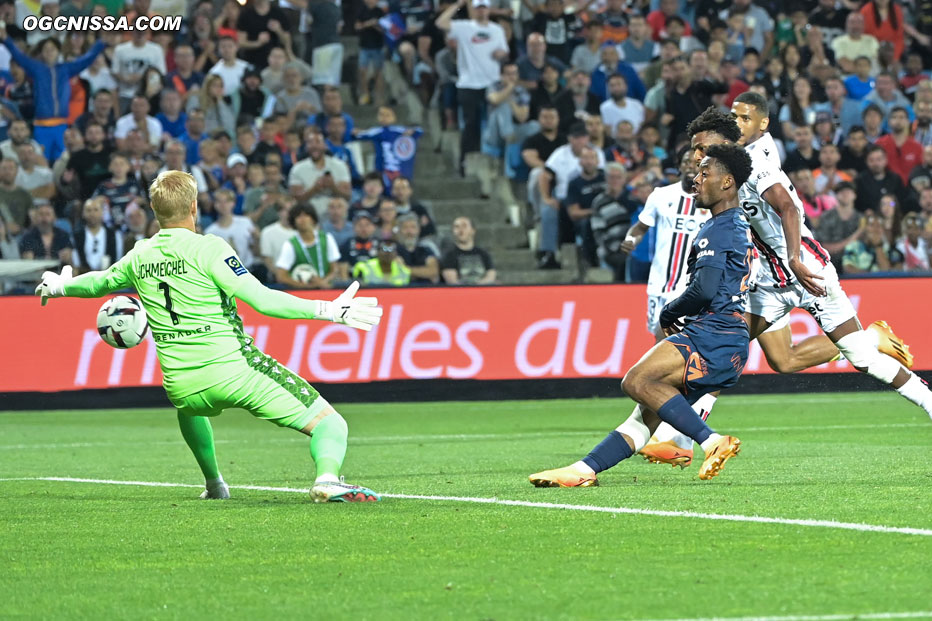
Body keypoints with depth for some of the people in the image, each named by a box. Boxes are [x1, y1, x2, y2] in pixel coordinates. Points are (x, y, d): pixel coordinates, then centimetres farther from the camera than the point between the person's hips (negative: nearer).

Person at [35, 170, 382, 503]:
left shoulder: (139, 257, 9)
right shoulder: (207, 248, -8)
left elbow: (98, 283, 29)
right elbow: (262, 300, -16)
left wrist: (59, 288, 51)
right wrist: (328, 311, -15)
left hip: (181, 386, 6)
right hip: (233, 370, -6)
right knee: (327, 422, -7)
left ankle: (213, 482, 43)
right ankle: (327, 476, -34)